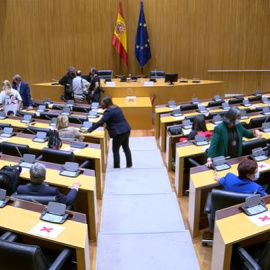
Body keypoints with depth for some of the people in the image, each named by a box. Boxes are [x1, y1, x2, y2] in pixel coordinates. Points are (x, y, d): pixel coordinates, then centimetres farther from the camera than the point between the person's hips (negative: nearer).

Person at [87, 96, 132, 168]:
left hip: (119, 132, -9)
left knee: (115, 150, 4)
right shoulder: (116, 107, 11)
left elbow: (100, 123, -21)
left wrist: (89, 130, -18)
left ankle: (116, 166, 9)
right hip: (126, 129, 9)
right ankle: (129, 164, 24)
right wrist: (107, 125, 25)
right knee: (126, 147, 18)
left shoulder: (109, 111, -16)